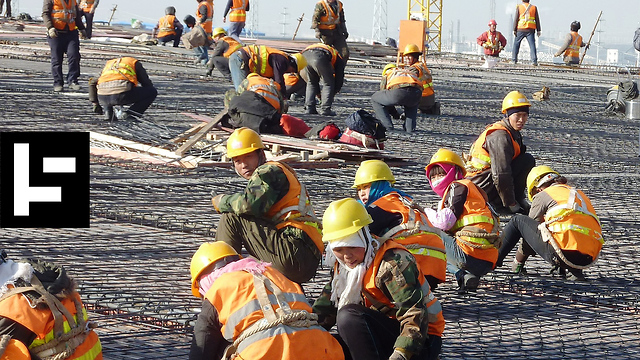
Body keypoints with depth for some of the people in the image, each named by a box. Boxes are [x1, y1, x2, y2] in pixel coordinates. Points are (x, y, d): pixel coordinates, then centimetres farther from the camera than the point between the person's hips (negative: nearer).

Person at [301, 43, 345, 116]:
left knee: (311, 83, 25)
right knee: (328, 83, 14)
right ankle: (325, 109, 8)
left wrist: (318, 93, 53)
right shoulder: (339, 60, 33)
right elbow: (339, 79, 30)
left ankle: (309, 108, 17)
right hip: (320, 57, -5)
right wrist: (332, 94, 42)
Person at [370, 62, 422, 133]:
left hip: (398, 91, -4)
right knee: (412, 103, 41)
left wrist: (395, 114, 46)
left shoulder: (387, 75, 33)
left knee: (375, 98, 22)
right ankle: (410, 126, 22)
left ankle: (387, 125, 13)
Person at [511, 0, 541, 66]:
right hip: (530, 30, 1)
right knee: (532, 45, -3)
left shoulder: (519, 7, 3)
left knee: (516, 44, 11)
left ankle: (514, 60, 9)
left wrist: (514, 30, 0)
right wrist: (538, 30, 9)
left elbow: (516, 19, -2)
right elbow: (537, 20, 7)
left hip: (521, 29, -1)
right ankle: (534, 61, -15)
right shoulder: (534, 7, 8)